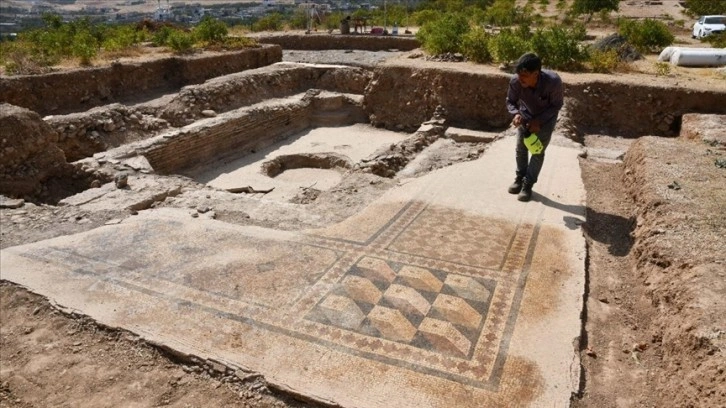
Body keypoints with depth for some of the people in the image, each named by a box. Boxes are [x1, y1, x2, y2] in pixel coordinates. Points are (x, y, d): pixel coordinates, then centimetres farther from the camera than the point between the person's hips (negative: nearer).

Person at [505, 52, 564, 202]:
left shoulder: (553, 82, -38)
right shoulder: (515, 81, -31)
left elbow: (557, 105, -20)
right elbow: (510, 101, -12)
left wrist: (539, 121, -30)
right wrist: (516, 114, -33)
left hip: (546, 117, -3)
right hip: (526, 115, 3)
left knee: (538, 151, -3)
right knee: (520, 148, 8)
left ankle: (528, 184, 8)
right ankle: (519, 178, 27)